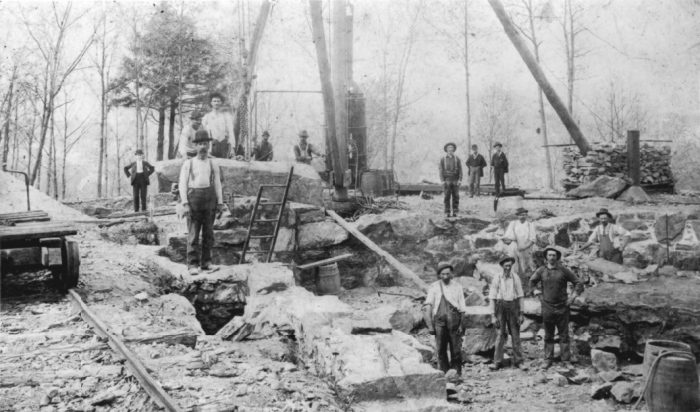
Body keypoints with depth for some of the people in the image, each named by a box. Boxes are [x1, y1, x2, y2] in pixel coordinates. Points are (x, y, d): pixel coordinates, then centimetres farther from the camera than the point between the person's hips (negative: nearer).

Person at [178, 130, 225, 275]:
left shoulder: (213, 164, 8)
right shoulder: (188, 164, 0)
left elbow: (217, 184, 10)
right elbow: (183, 185, -3)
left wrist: (220, 203, 4)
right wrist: (185, 204, -12)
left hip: (209, 199, 3)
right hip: (194, 198, -3)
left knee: (208, 232, 4)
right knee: (193, 233, -5)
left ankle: (206, 262, 14)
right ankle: (192, 265, -3)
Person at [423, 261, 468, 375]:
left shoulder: (457, 287, 10)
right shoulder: (434, 287, 6)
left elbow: (462, 307, 11)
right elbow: (427, 307, 2)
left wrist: (462, 325, 4)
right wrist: (430, 325, -4)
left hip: (454, 322, 0)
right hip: (439, 321, 0)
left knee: (456, 349, -2)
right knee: (441, 350, -1)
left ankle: (456, 373, 8)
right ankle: (444, 373, 7)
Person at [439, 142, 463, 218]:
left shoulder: (457, 159, 4)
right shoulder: (443, 159, 3)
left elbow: (460, 170, 2)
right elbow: (441, 170, 0)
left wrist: (460, 180, -10)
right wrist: (442, 181, -10)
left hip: (455, 181, 1)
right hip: (447, 180, -1)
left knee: (456, 197, -1)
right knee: (447, 197, -2)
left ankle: (455, 212, 4)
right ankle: (447, 213, 2)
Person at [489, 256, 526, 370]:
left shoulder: (515, 277, 2)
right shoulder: (497, 278, -3)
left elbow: (520, 296, 6)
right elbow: (492, 298, -2)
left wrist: (521, 313, 3)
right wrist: (493, 315, -6)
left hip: (513, 306, 2)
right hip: (500, 306, -2)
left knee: (515, 334, 5)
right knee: (501, 334, -4)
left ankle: (518, 361, 11)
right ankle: (497, 362, 0)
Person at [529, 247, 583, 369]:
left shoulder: (563, 270, -4)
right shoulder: (541, 271, 2)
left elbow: (578, 283, 3)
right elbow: (532, 282, 18)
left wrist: (573, 297, -6)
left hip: (562, 307, -1)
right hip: (547, 307, 2)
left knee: (564, 335, 1)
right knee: (548, 336, 7)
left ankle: (566, 360, 5)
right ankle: (548, 360, 13)